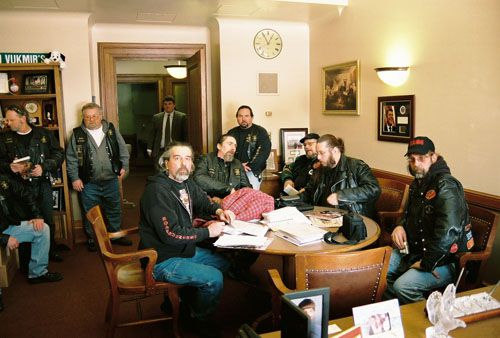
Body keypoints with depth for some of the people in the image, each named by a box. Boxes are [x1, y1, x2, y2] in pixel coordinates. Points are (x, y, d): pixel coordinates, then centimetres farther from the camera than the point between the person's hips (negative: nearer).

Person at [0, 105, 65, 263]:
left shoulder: (44, 134, 0)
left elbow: (59, 154, -1)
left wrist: (44, 167, -15)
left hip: (42, 185, 0)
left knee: (48, 220, 11)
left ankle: (51, 251, 30)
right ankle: (25, 259, 18)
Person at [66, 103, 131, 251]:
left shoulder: (111, 130, 2)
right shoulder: (77, 134, -2)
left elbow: (123, 150, 9)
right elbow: (71, 158, -2)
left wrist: (124, 166, 1)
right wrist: (74, 178, -6)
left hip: (111, 180, 2)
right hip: (89, 183, -2)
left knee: (114, 209, 14)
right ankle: (92, 239, 28)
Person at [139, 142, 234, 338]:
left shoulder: (186, 183, 2)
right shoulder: (158, 190, -26)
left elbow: (202, 201, 21)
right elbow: (170, 234, -30)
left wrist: (218, 210, -1)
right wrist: (208, 232, -21)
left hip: (185, 249, 10)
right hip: (162, 260, -10)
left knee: (223, 263, 15)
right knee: (214, 278, -18)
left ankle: (182, 299, 23)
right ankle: (201, 321, 10)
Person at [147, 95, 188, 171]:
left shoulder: (181, 117, 3)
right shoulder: (156, 117, 11)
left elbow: (185, 134, 3)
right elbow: (152, 134, 11)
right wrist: (149, 149, 3)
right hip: (160, 151, 2)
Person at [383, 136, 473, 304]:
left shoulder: (446, 186, -21)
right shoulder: (418, 183, 10)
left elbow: (448, 233, -32)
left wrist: (426, 264, -23)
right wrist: (401, 226, 4)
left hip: (444, 261, -9)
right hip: (415, 250, 9)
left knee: (402, 286, -26)